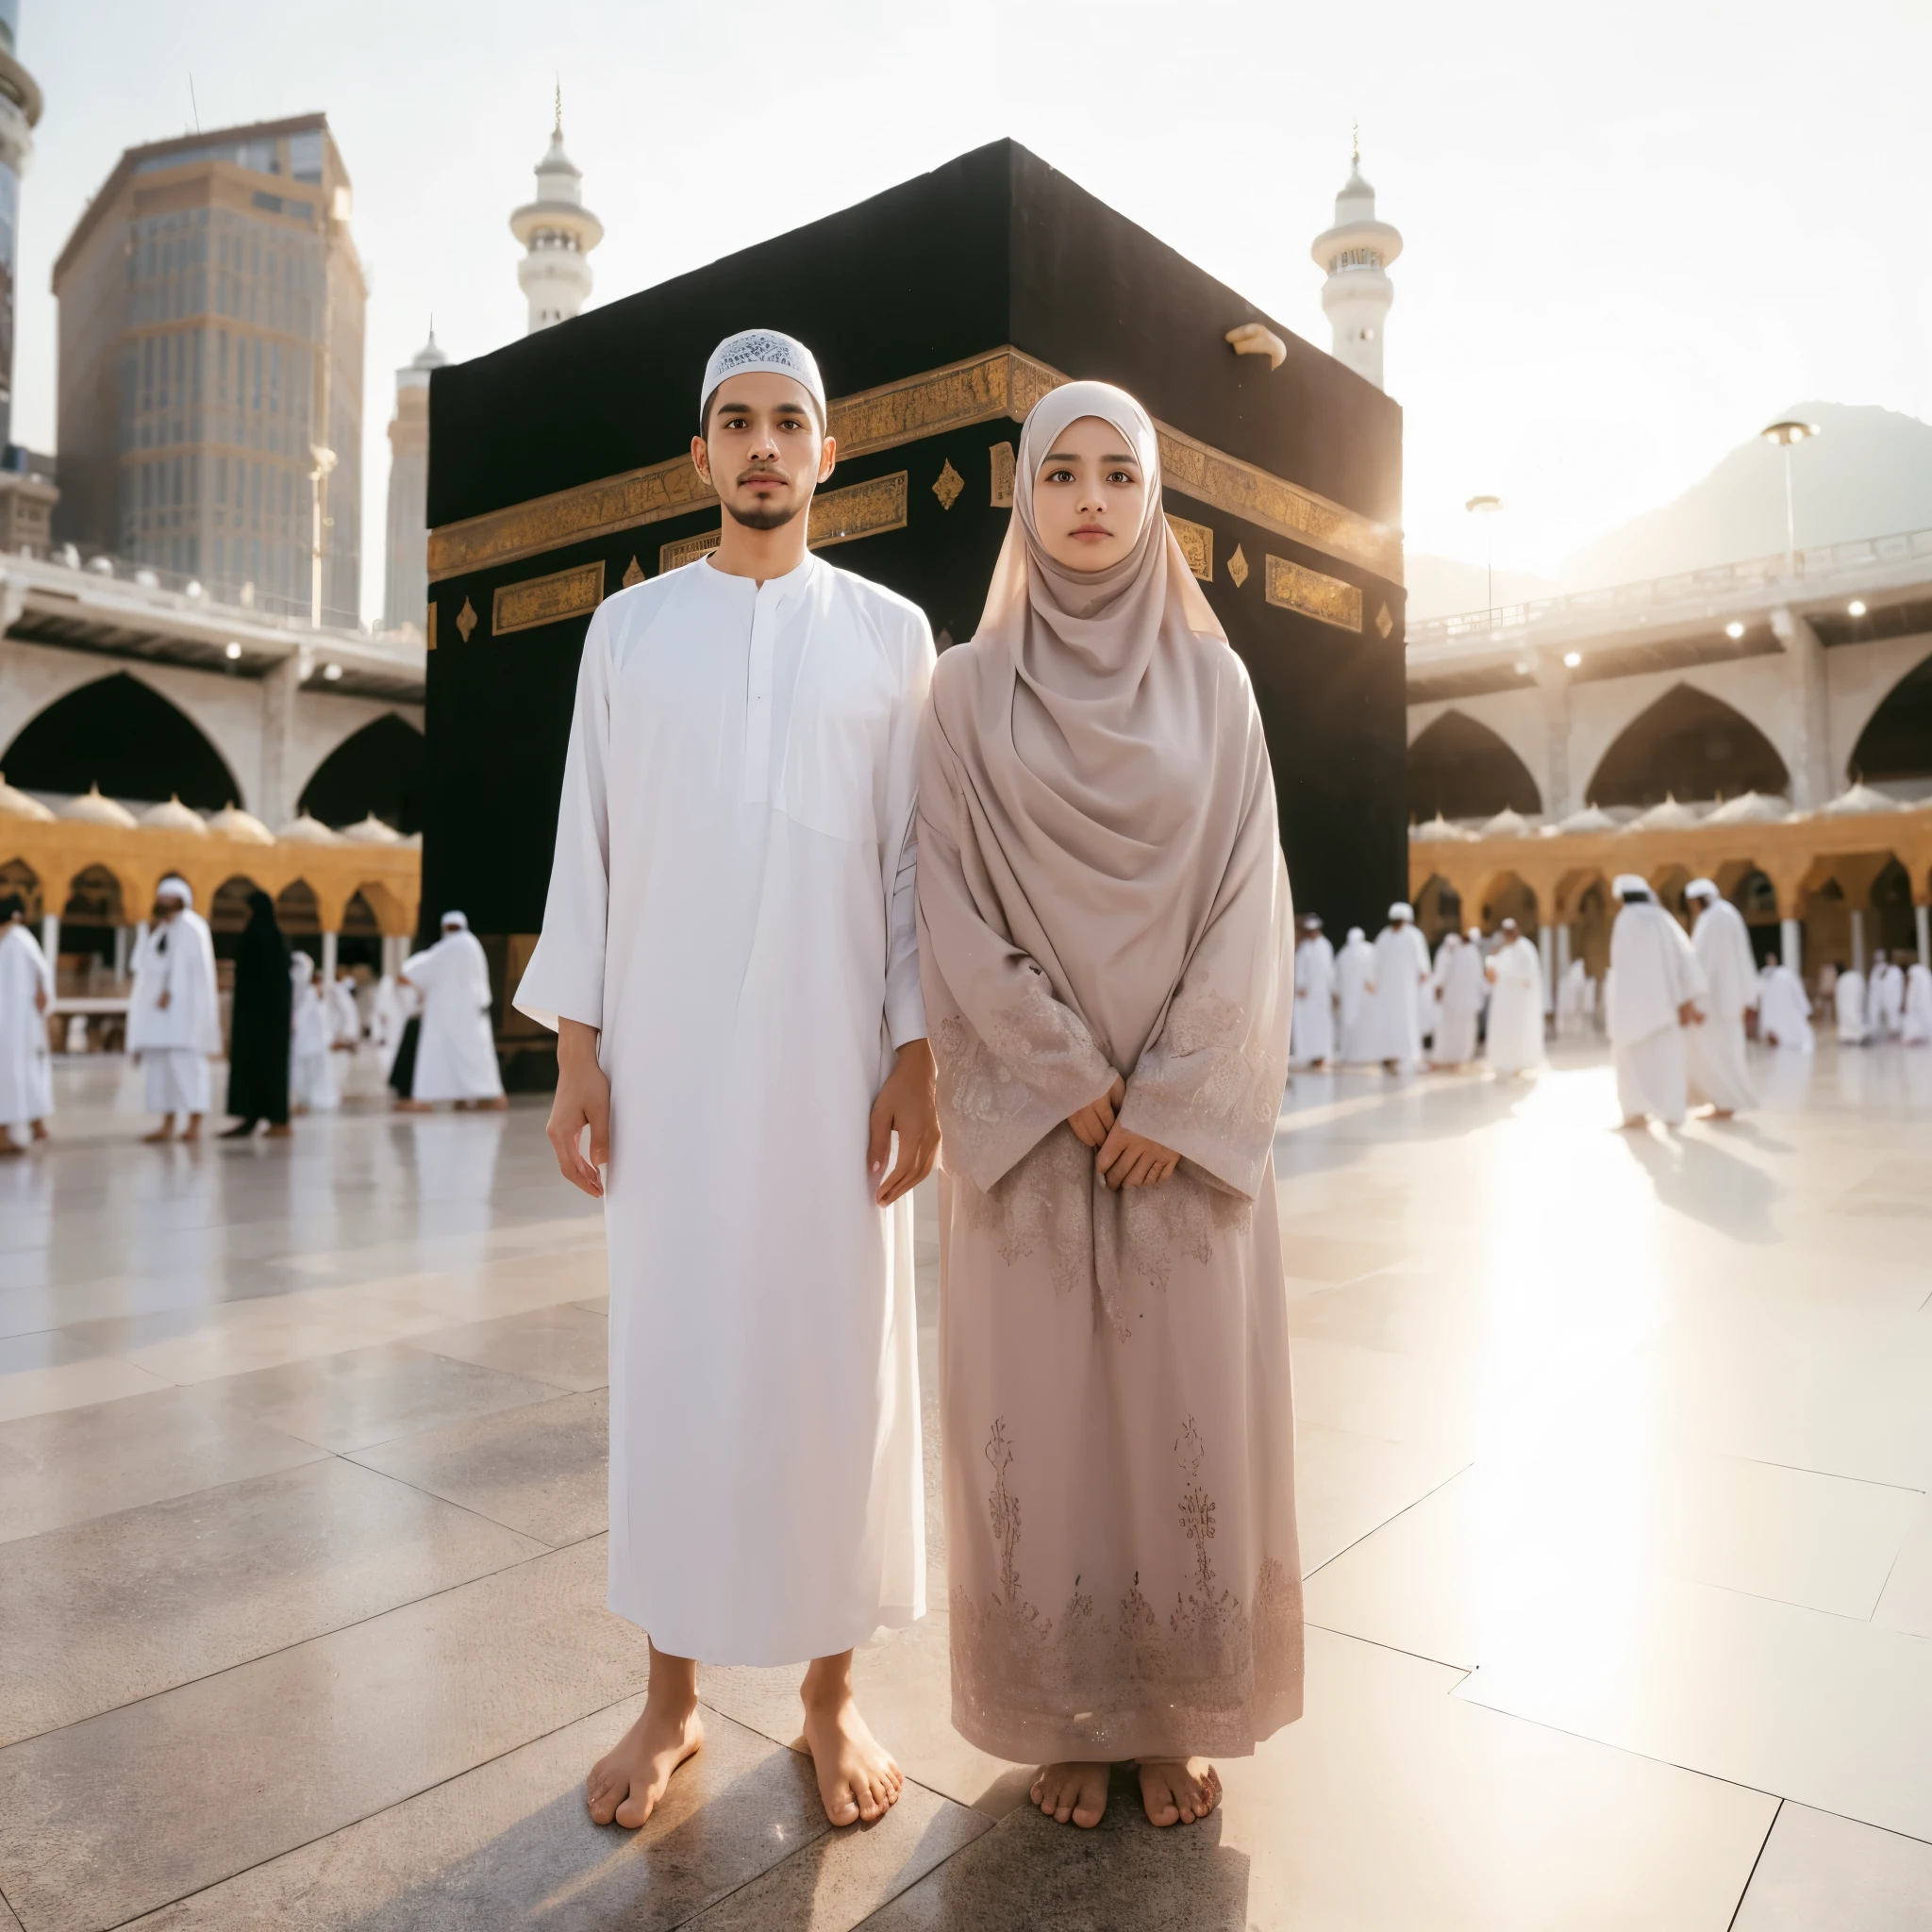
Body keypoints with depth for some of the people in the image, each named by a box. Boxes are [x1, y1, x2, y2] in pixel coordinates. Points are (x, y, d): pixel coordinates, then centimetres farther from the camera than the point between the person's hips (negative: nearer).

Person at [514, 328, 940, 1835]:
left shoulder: (890, 633, 6)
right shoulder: (631, 625, 9)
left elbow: (913, 864, 3)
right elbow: (587, 846, 7)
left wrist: (917, 1059, -4)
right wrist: (574, 1050, 0)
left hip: (833, 1061, 0)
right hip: (667, 1061, 1)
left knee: (837, 1362, 5)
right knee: (671, 1362, 7)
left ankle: (833, 1690, 23)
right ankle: (673, 1695, 24)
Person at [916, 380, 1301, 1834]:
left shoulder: (1213, 679, 6)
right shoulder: (970, 688, 2)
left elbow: (1247, 899, 0)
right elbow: (957, 912, -3)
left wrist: (1171, 1096, -10)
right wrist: (1072, 1083, -10)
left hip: (1187, 1113, 1)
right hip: (1029, 1112, -1)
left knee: (1187, 1409, 7)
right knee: (1042, 1413, 6)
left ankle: (1180, 1713, 27)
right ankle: (1071, 1715, 25)